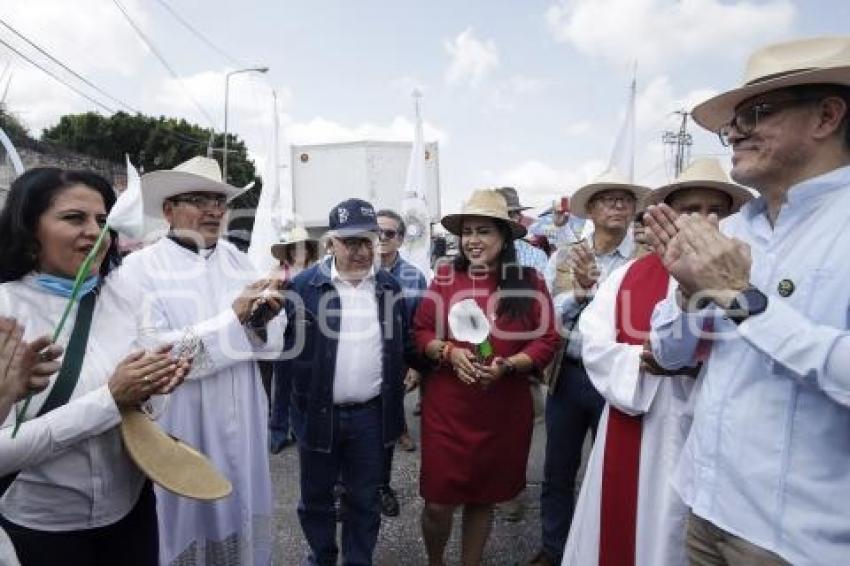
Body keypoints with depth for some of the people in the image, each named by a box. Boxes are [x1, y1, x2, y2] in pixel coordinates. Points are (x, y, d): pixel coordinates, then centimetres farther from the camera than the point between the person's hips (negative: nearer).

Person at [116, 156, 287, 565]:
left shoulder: (237, 259, 2)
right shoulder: (140, 267, -11)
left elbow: (274, 335, 1)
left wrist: (262, 319, -21)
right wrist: (233, 317, -22)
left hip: (243, 421, 4)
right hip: (183, 426, -4)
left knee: (243, 511, 21)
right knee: (190, 517, 15)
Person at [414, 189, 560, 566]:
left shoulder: (529, 281, -3)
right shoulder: (446, 277, -1)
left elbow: (546, 341, -3)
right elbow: (421, 330, 3)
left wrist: (506, 366, -18)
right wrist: (449, 352, -16)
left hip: (504, 410, 0)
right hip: (446, 407, 0)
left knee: (483, 499, 17)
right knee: (438, 503, 8)